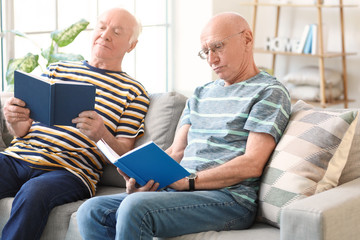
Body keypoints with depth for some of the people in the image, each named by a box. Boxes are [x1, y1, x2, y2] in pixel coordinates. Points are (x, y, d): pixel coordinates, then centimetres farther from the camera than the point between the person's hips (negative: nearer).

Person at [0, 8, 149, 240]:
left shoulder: (134, 92, 12)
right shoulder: (57, 70, 23)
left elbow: (124, 155, 3)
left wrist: (101, 135, -18)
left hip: (71, 170, -3)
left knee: (34, 192, -36)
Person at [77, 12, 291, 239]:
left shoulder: (269, 91, 1)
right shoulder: (202, 94, 25)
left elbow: (252, 165, -10)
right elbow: (176, 152, 19)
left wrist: (188, 181, -17)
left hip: (229, 198, -7)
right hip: (180, 191, 8)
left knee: (135, 207, -31)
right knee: (91, 211, -11)